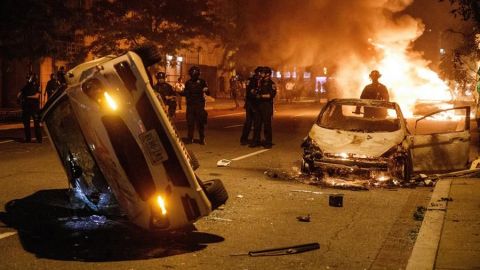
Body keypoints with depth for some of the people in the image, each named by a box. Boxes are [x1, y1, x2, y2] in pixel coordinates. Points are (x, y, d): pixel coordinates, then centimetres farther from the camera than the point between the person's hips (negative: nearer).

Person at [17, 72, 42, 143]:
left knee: (36, 124, -8)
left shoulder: (37, 86, -2)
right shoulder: (26, 87, 11)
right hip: (26, 107, 5)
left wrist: (27, 97, -13)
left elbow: (36, 96, -14)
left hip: (35, 107, -5)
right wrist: (21, 99, -14)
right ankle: (28, 139, 17)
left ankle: (39, 139, -5)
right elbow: (19, 95, 6)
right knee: (26, 124, 8)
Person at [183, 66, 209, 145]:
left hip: (199, 105, -3)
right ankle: (190, 138, 12)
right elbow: (185, 93, 17)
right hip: (190, 105, 3)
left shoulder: (202, 82, 0)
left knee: (200, 123, -2)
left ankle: (202, 139, 5)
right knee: (190, 122, 4)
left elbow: (208, 93, -3)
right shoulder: (188, 83, 9)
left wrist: (206, 90, -24)